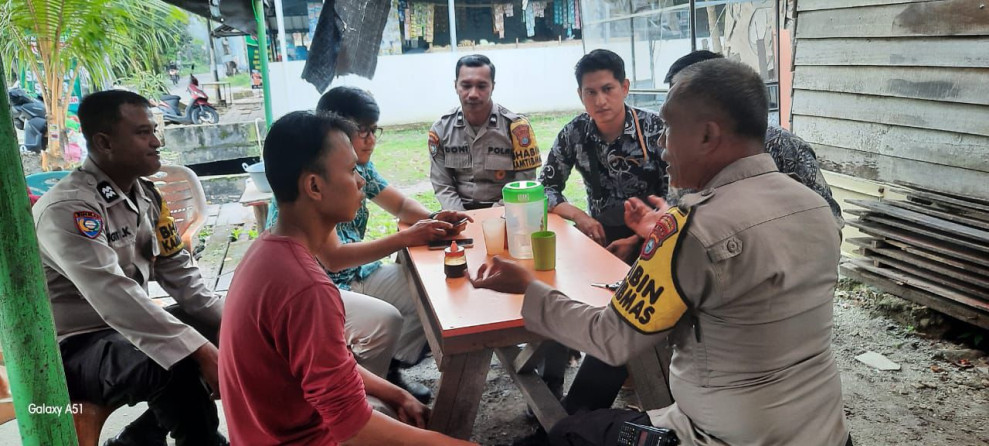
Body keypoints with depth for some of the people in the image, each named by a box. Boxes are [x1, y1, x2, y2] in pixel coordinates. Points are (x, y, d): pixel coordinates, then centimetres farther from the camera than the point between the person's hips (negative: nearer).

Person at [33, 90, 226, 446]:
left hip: (126, 328, 9)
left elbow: (177, 269, 5)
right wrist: (200, 351, -41)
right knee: (180, 367, -33)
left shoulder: (145, 193, 4)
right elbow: (115, 297, -34)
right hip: (73, 346, -9)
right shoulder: (67, 208, -22)